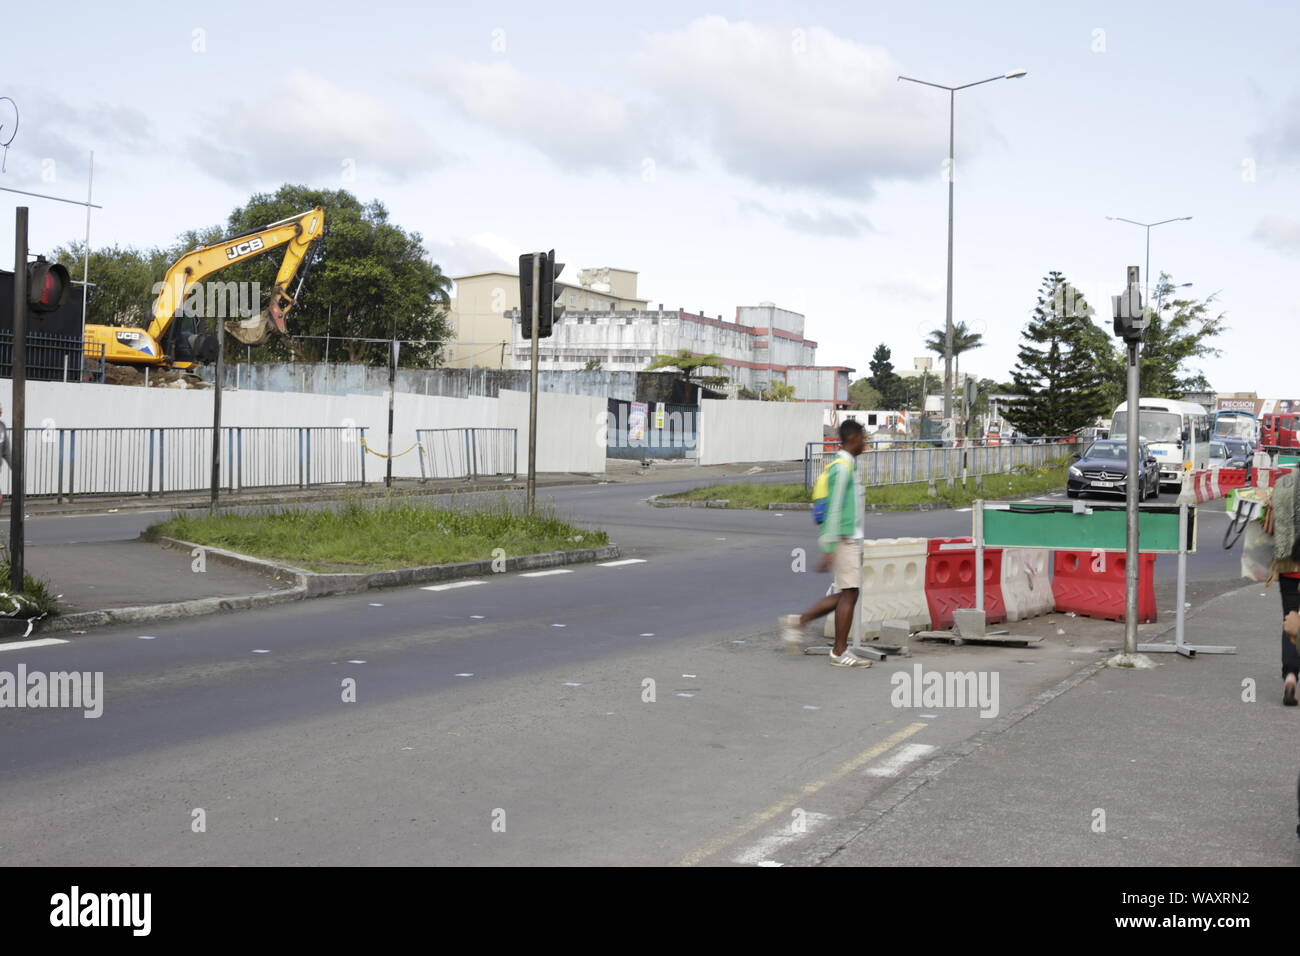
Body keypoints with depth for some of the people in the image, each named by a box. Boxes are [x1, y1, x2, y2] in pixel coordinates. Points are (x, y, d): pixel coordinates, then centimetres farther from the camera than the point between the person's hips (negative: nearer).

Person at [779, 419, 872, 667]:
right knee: (849, 594, -5)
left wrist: (857, 547, 25)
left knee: (846, 594, 11)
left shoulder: (848, 466, 17)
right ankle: (840, 652, 1)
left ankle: (798, 621, 14)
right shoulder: (843, 468, -15)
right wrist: (828, 550, -22)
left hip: (850, 539, 10)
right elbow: (834, 510, -20)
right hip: (843, 539, -10)